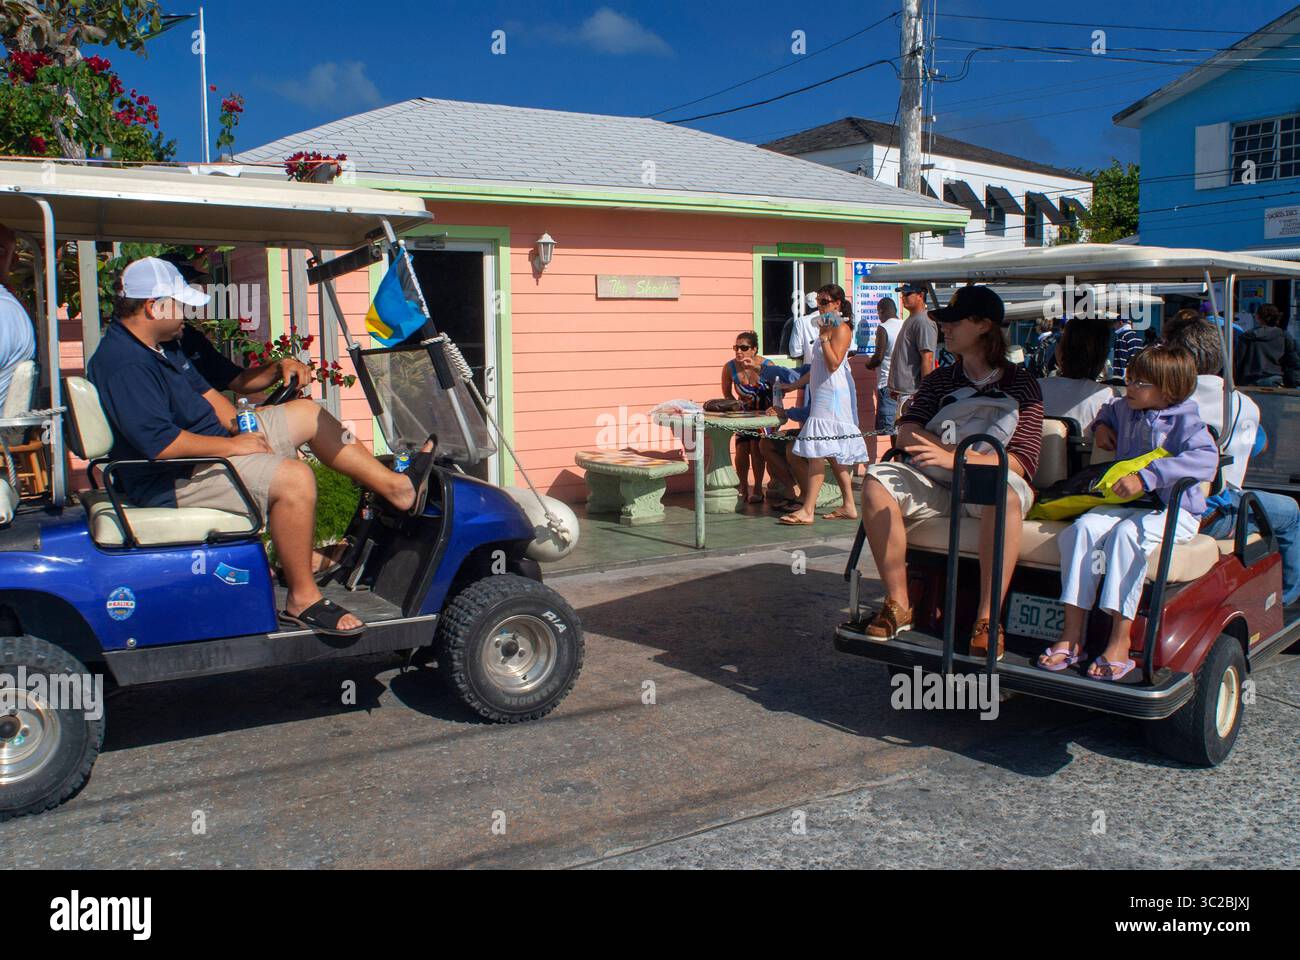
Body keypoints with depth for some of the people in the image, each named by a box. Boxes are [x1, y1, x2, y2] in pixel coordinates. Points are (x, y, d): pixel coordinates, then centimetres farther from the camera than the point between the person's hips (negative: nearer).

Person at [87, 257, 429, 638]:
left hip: (213, 444, 11)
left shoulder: (162, 345, 11)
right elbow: (161, 443, -30)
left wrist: (239, 427, 0)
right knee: (294, 478, -31)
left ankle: (398, 487, 11)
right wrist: (232, 445, -20)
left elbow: (203, 390, 18)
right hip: (174, 482, -11)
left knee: (309, 413, 10)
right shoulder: (123, 364, -23)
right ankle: (302, 598, -19)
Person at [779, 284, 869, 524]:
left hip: (832, 394, -10)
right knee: (833, 454, 11)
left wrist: (823, 337, -22)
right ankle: (849, 506, 17)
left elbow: (833, 364, -21)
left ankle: (807, 511, -15)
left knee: (817, 452, -14)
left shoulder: (841, 328, -11)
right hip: (821, 394, 10)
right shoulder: (827, 327, 17)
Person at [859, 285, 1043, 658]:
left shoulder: (1019, 384, 1)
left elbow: (1021, 461, -10)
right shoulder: (939, 380, 15)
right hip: (940, 485, 4)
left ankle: (987, 620, -34)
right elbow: (907, 432, 1)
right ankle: (898, 604, -20)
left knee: (1004, 493, -39)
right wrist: (947, 450, -19)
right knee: (877, 481, -23)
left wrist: (955, 459, -25)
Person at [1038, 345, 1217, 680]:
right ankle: (1072, 635, -26)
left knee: (1127, 534, -36)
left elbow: (1206, 458, -26)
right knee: (1082, 528, -23)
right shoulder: (1126, 408, 15)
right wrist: (1101, 424, 17)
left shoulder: (1184, 421, -7)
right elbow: (1110, 410, 42)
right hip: (1127, 503, 6)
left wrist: (1146, 476, -33)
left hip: (1175, 511, -6)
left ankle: (1119, 643, -34)